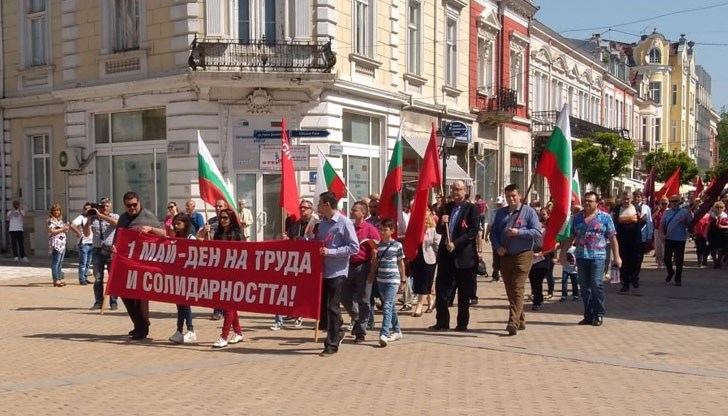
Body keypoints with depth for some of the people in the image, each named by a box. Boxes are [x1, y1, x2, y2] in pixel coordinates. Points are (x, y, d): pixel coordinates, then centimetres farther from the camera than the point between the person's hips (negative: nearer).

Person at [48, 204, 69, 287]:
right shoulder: (50, 220, -3)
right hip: (55, 244, -8)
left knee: (60, 262, 10)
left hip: (62, 243, 8)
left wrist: (66, 229, 6)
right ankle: (56, 280, -10)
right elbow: (52, 231, -14)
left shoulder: (60, 220, 20)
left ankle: (60, 279, 13)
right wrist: (62, 229, -16)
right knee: (55, 262, -9)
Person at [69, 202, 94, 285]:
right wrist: (78, 233, -15)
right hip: (84, 243, -7)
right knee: (83, 263, -4)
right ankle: (82, 280, -1)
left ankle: (85, 278, 20)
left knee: (88, 263, 12)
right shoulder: (81, 218, -6)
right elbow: (72, 225, -21)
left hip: (91, 243, 7)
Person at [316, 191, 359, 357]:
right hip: (322, 271, 7)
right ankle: (336, 333, 32)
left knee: (332, 307, -3)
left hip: (337, 273, -7)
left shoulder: (344, 223, -10)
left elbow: (354, 248, -14)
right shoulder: (322, 223, 11)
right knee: (321, 306, 10)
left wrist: (330, 251, -19)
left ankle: (332, 344, 8)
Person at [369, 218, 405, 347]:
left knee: (387, 306, -14)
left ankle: (384, 334, -20)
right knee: (391, 306, 14)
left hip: (393, 280, -5)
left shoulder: (397, 245, -3)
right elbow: (375, 264, 13)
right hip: (381, 279, 5)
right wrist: (374, 255, -6)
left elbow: (401, 264, 3)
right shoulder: (378, 245, 8)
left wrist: (403, 281, 4)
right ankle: (397, 331, 25)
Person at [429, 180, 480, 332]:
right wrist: (442, 223, -7)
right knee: (441, 290, 6)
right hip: (446, 254, 5)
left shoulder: (472, 209, -5)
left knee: (464, 293, 4)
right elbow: (439, 231, 15)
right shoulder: (447, 207, 12)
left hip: (463, 256, -5)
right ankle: (442, 322, 15)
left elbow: (473, 231, -13)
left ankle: (462, 324, 13)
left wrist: (455, 243, -19)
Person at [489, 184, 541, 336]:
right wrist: (497, 247, -5)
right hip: (504, 256, 6)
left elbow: (537, 232, -8)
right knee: (510, 290, 10)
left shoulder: (528, 211, 0)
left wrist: (518, 232, -18)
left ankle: (513, 322, -16)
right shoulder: (500, 213, 15)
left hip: (522, 256, -5)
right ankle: (520, 320, 23)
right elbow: (493, 233, 13)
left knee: (517, 289, -13)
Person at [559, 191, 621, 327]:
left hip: (598, 256, -4)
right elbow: (571, 237, 15)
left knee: (596, 284, -12)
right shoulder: (577, 218, 12)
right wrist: (563, 253, 12)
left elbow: (613, 238, 1)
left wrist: (616, 256, -4)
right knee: (584, 287, 6)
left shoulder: (605, 217, 3)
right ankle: (588, 315, 14)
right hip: (581, 256, 4)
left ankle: (598, 315, -1)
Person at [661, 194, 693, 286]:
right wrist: (663, 233, -1)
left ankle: (678, 279, 14)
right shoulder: (667, 212, 7)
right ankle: (670, 272, 32)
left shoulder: (685, 212, -2)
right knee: (667, 258, 4)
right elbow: (662, 225, 13)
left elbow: (690, 225, -1)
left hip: (680, 239, -2)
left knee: (679, 260, 2)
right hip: (669, 239, 3)